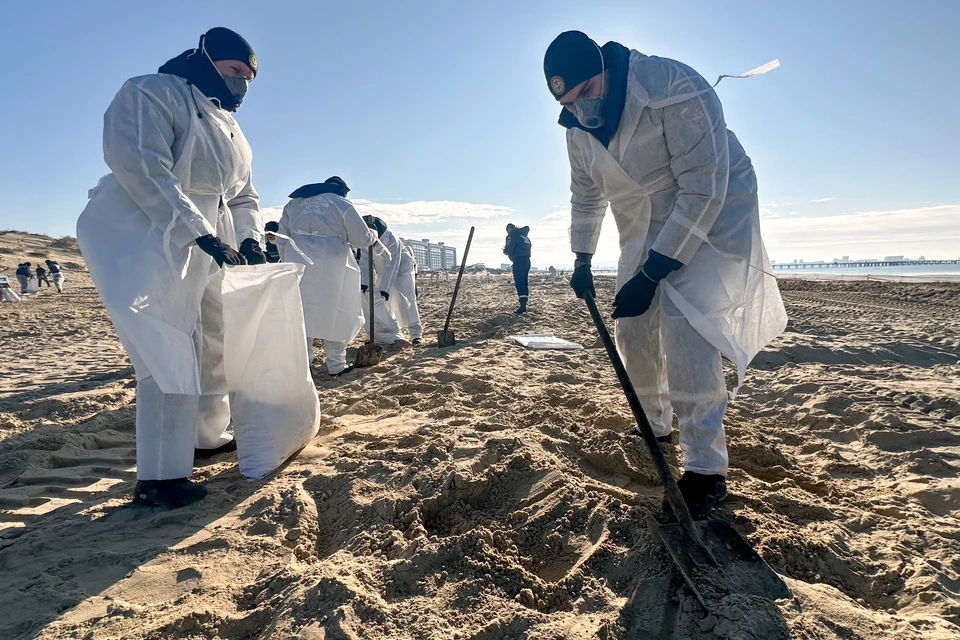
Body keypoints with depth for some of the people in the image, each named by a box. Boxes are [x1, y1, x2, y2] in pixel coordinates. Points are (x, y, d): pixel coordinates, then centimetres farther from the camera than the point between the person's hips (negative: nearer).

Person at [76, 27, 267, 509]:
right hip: (147, 244, -9)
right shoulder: (152, 94, -5)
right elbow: (140, 166, -20)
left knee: (216, 345, 14)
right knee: (169, 355, -15)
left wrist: (249, 238, -1)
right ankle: (157, 477, -8)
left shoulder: (229, 129, 22)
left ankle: (207, 437, 30)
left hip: (210, 251, 9)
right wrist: (201, 233, -27)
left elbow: (243, 195, 19)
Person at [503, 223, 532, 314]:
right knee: (525, 282, 11)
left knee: (519, 283, -10)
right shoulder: (524, 235, 22)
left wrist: (505, 251, 11)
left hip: (518, 260, -8)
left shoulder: (512, 234, -3)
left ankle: (522, 306, -17)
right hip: (527, 260, 8)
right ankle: (524, 304, 13)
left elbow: (509, 249, -13)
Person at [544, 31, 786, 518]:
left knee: (683, 322, -23)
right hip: (646, 227, 7)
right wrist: (582, 260, 11)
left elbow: (703, 189, -29)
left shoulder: (675, 90, -27)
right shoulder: (577, 126, -5)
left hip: (714, 215, -6)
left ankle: (705, 469, -14)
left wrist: (652, 273, -29)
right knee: (633, 331, 5)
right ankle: (654, 430, 28)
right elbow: (586, 194, 12)